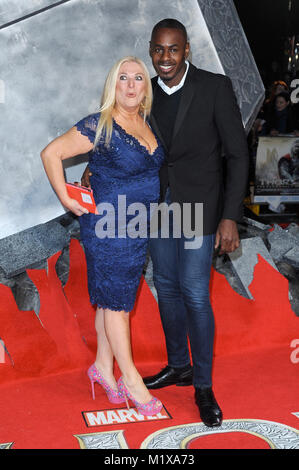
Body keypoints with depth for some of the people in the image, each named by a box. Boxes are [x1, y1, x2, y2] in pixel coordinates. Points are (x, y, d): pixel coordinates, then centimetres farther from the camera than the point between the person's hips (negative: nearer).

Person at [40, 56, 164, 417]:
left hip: (139, 226, 7)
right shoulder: (99, 125, -15)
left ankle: (104, 366, 30)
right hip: (108, 227, -7)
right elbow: (51, 153, -13)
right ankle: (130, 379, 15)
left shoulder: (147, 123, 7)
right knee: (115, 299, 3)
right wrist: (65, 198, -12)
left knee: (115, 296, 15)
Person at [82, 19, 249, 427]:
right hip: (158, 205, 5)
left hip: (198, 206, -5)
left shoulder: (215, 87, -9)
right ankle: (178, 367, 30)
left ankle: (203, 385, 10)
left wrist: (230, 216, -15)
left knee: (194, 294, -6)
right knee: (167, 288, 12)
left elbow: (237, 154, -10)